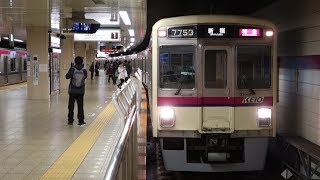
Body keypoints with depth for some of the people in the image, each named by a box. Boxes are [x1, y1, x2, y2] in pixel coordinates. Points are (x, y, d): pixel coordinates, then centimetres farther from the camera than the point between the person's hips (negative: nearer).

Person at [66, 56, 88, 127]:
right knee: (80, 106, 7)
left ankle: (70, 121, 16)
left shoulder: (72, 69, -12)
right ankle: (81, 121, 4)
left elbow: (67, 76, -12)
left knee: (71, 106, 11)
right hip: (81, 91, 1)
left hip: (72, 90, -1)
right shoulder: (84, 70, -8)